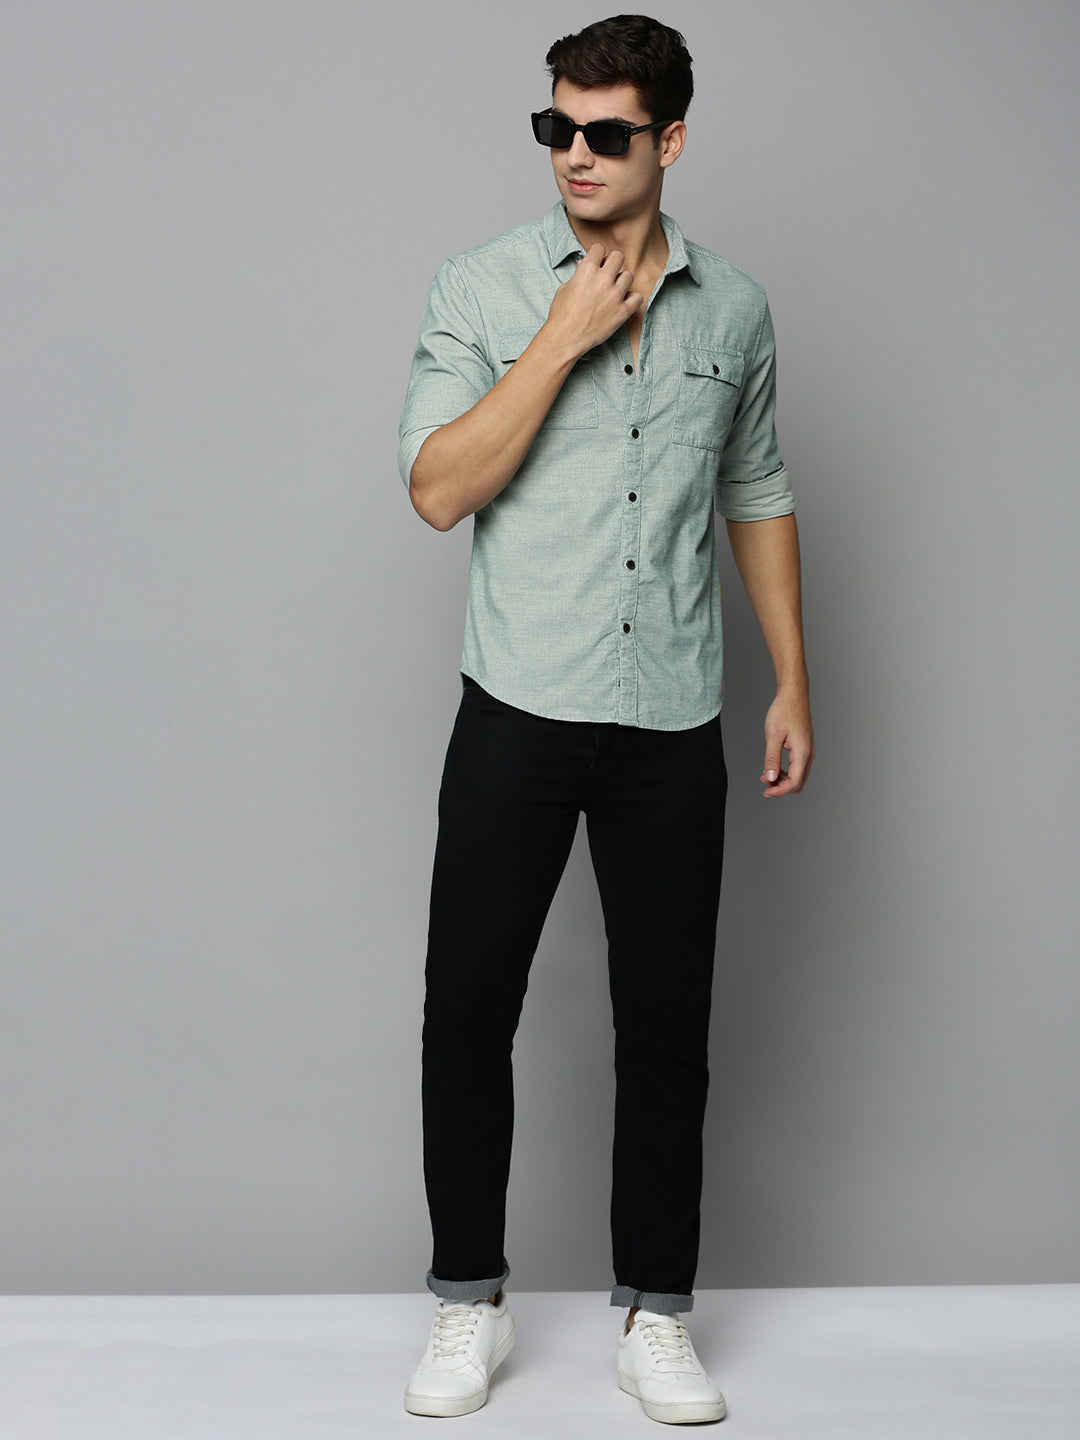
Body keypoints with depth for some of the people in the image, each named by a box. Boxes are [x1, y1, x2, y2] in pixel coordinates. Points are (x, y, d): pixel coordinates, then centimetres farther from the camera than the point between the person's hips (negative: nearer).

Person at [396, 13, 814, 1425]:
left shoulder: (733, 308, 7)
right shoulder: (483, 288, -2)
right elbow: (438, 488, -11)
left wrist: (794, 683, 12)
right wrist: (564, 339, -16)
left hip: (673, 728, 2)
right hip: (520, 719, -1)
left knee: (667, 1024, 7)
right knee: (468, 1007, 3)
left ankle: (656, 1313, 22)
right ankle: (470, 1299, 21)